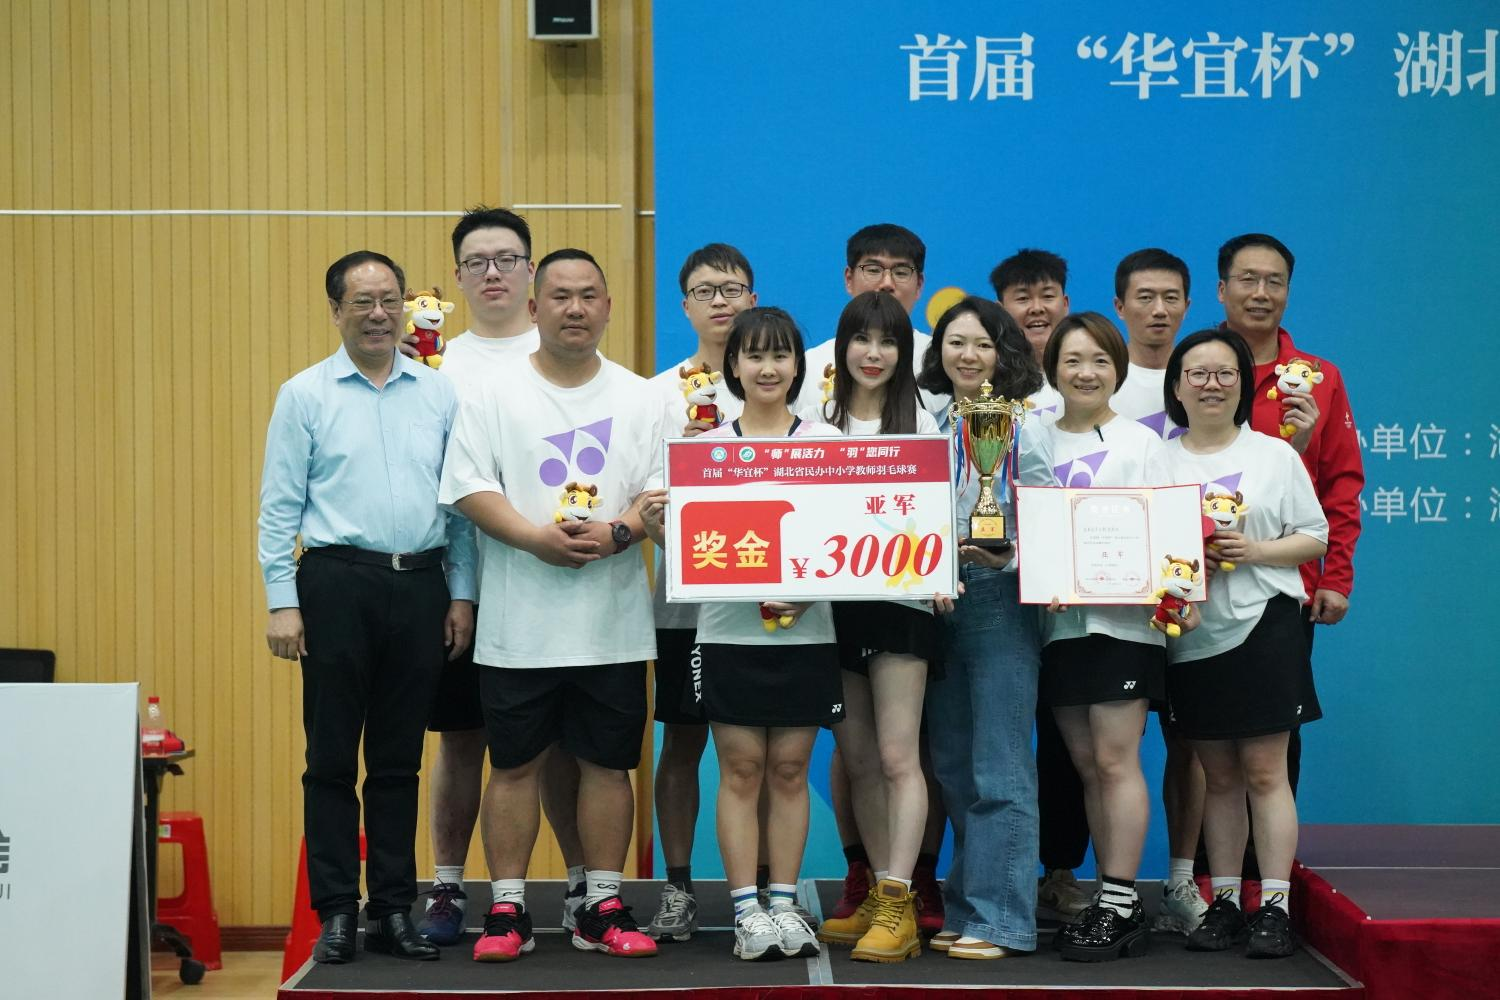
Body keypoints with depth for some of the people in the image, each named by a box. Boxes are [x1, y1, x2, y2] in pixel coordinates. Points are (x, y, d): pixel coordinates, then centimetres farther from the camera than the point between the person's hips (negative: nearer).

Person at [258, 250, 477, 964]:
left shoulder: (439, 394, 8)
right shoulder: (304, 395, 2)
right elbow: (279, 507, 0)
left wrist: (462, 593, 5)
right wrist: (282, 601, -7)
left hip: (420, 587, 2)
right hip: (337, 584, -2)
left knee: (399, 762, 9)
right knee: (331, 759, 2)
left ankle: (393, 910, 16)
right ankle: (336, 913, 9)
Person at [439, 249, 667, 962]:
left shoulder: (638, 399, 9)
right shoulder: (494, 395, 3)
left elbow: (661, 491, 4)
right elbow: (468, 487, -4)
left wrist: (616, 533, -15)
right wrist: (536, 537, -17)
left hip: (613, 623, 2)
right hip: (519, 624, -2)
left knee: (608, 763, 6)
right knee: (515, 764, 3)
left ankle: (603, 908, 16)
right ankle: (507, 911, 12)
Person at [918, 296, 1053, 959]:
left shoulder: (1021, 427, -3)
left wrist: (1007, 556, -25)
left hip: (1001, 602, -6)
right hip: (937, 606, 6)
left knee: (999, 771, -6)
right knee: (954, 768, 12)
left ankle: (1000, 920, -2)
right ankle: (965, 912, 21)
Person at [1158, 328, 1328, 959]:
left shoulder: (1274, 454, 4)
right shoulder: (1157, 461, 9)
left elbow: (1315, 537, 2)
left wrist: (1254, 551, -13)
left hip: (1262, 628, -3)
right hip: (1191, 638, 3)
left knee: (1264, 772, -4)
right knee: (1218, 776, 9)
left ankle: (1274, 906, -1)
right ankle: (1223, 902, 15)